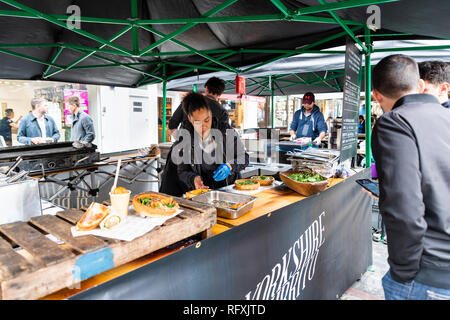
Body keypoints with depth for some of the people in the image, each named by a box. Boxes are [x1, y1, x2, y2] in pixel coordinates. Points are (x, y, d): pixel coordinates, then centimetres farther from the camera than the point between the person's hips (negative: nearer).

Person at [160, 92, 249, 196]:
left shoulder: (225, 130, -7)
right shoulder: (184, 138, -6)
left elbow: (244, 158, 0)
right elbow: (182, 171, -1)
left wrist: (229, 166, -21)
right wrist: (194, 179, -24)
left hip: (229, 187, -2)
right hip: (203, 188, 2)